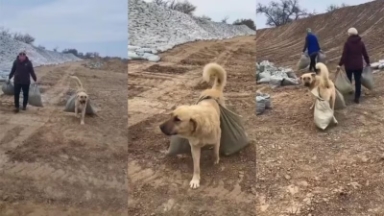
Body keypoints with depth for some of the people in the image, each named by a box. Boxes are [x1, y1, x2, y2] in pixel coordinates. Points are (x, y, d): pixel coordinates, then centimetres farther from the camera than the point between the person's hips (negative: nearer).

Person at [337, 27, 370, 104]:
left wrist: (340, 64, -12)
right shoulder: (361, 43, 1)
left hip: (349, 65, -2)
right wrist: (368, 62, 19)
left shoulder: (347, 43, -11)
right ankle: (357, 98, 4)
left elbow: (344, 55, -15)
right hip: (359, 65, 2)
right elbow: (365, 54, 6)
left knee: (348, 81, 15)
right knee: (358, 81, 5)